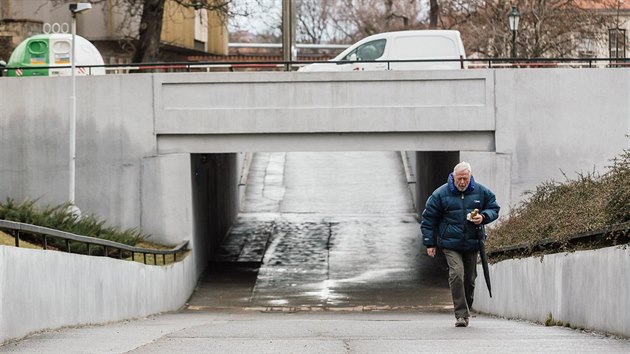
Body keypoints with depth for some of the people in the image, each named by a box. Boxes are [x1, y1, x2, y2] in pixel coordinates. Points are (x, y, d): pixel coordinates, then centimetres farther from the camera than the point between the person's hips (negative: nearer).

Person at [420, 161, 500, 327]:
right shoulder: (440, 194, -2)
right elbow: (428, 219, 4)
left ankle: (466, 311, 26)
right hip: (450, 244, -3)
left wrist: (483, 217, -7)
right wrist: (430, 243, 2)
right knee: (456, 274, -19)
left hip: (472, 244, 3)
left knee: (469, 279, 8)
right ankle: (461, 314, -18)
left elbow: (494, 209, 16)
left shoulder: (481, 192, 4)